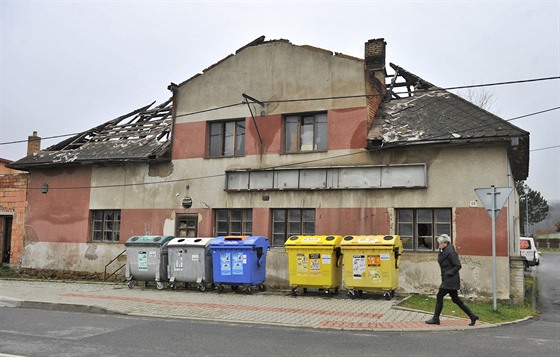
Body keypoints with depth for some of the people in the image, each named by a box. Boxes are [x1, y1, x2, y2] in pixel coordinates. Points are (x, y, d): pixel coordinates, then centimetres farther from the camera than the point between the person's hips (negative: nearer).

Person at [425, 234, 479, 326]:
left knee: (439, 296, -5)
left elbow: (458, 265, -17)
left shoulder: (450, 252, -17)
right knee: (455, 299, 13)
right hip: (448, 280, 10)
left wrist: (449, 273, -18)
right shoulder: (444, 251, 11)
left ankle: (436, 319, 3)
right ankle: (472, 316, 19)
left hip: (450, 280, -10)